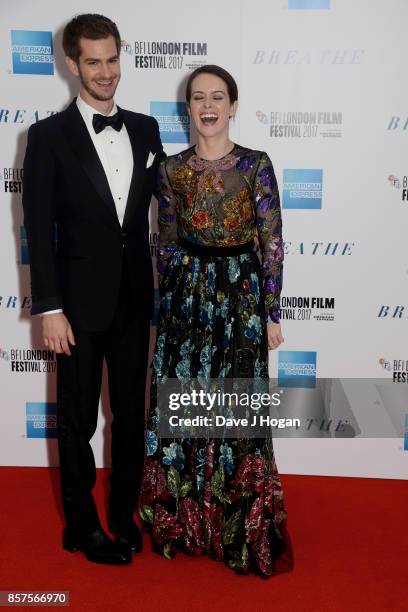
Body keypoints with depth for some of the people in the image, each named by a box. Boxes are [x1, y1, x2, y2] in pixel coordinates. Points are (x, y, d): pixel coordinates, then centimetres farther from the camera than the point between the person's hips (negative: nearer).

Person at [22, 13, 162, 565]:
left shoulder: (145, 129, 7)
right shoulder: (49, 136, -5)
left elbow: (160, 204, 11)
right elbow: (39, 229, -8)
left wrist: (161, 283, 6)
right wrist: (49, 308, -12)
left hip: (135, 298, 4)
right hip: (80, 301, -4)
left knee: (132, 413, 14)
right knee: (78, 419, 9)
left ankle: (124, 516, 33)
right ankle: (82, 525, 29)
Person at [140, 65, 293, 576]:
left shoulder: (257, 165, -3)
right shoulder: (172, 169, 4)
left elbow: (272, 244, -2)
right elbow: (166, 245, 9)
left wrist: (272, 313, -3)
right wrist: (167, 305, 10)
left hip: (242, 296, -2)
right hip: (187, 298, 2)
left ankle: (241, 526, 24)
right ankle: (184, 517, 28)